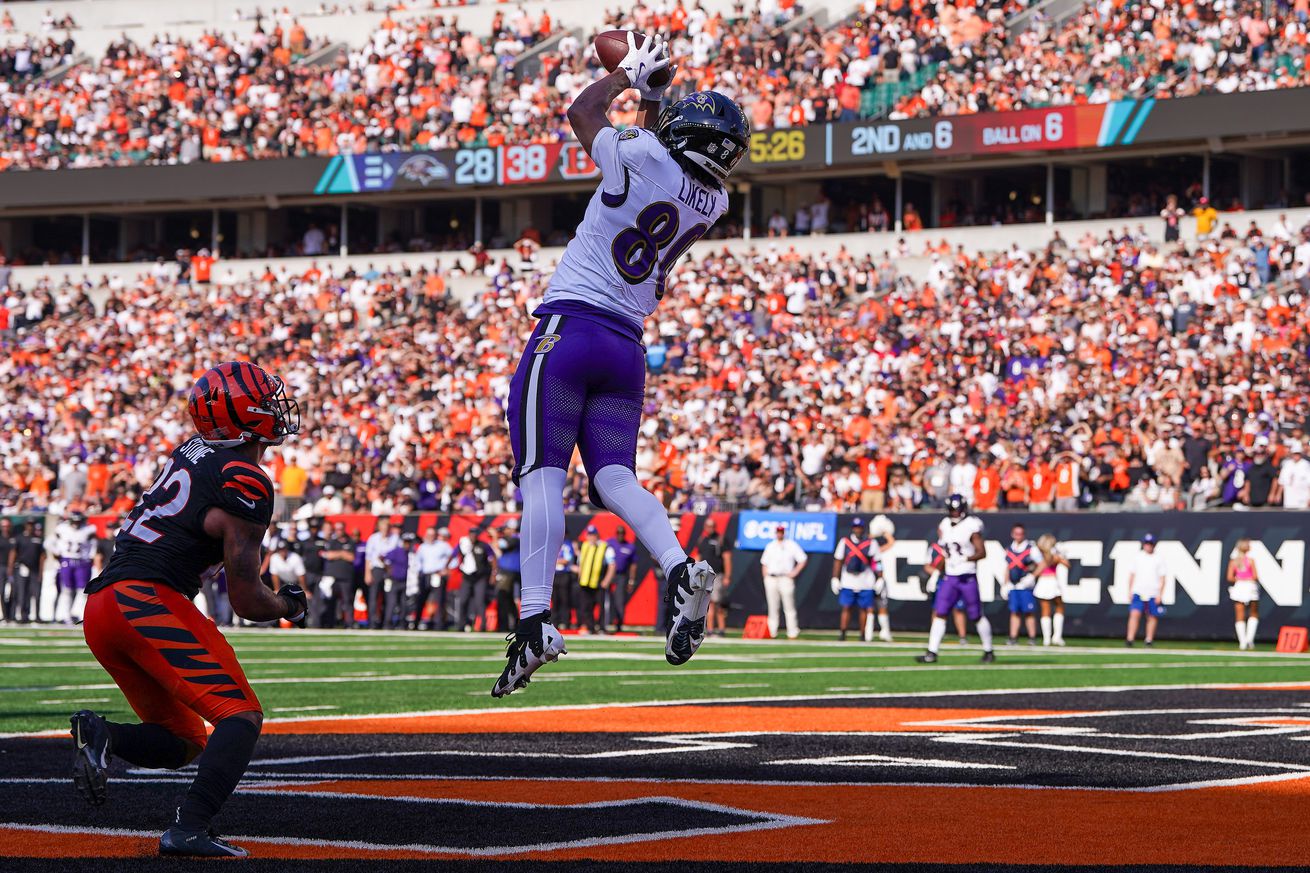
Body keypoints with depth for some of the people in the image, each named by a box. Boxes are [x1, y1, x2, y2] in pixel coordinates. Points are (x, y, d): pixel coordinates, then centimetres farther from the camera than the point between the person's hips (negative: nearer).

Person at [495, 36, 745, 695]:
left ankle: (534, 623, -19)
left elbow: (582, 111, 10)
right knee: (614, 477, 2)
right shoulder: (713, 203, 8)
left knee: (543, 475, -9)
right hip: (629, 346, 5)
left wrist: (629, 73, 25)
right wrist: (650, 98, 38)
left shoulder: (645, 158, -9)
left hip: (569, 328, -5)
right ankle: (680, 569, -25)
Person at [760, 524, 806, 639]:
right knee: (772, 607, 4)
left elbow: (802, 560, 1)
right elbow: (764, 563, 21)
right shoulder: (770, 546, 16)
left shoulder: (791, 545, 3)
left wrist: (794, 572, -7)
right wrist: (765, 577, 7)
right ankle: (772, 633, 8)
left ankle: (792, 633, -6)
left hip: (785, 578, -4)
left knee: (789, 607, -7)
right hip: (771, 579, 4)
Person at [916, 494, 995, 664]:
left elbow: (982, 553, -11)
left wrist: (964, 559, -25)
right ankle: (931, 653, -4)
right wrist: (935, 574, 14)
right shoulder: (944, 526, 9)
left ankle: (989, 651, 19)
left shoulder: (971, 527, -9)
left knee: (977, 616, 4)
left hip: (968, 578, -5)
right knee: (939, 614, -3)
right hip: (949, 578, 5)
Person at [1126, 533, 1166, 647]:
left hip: (1153, 594, 0)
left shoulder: (1158, 559, 4)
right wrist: (1130, 592, 6)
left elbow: (1162, 578, 3)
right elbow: (1132, 575, 12)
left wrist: (1160, 595, -4)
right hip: (1138, 593, 0)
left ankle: (1149, 639, 13)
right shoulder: (1137, 557, 9)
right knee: (1135, 614, -13)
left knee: (1152, 616, 3)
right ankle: (1130, 639, -18)